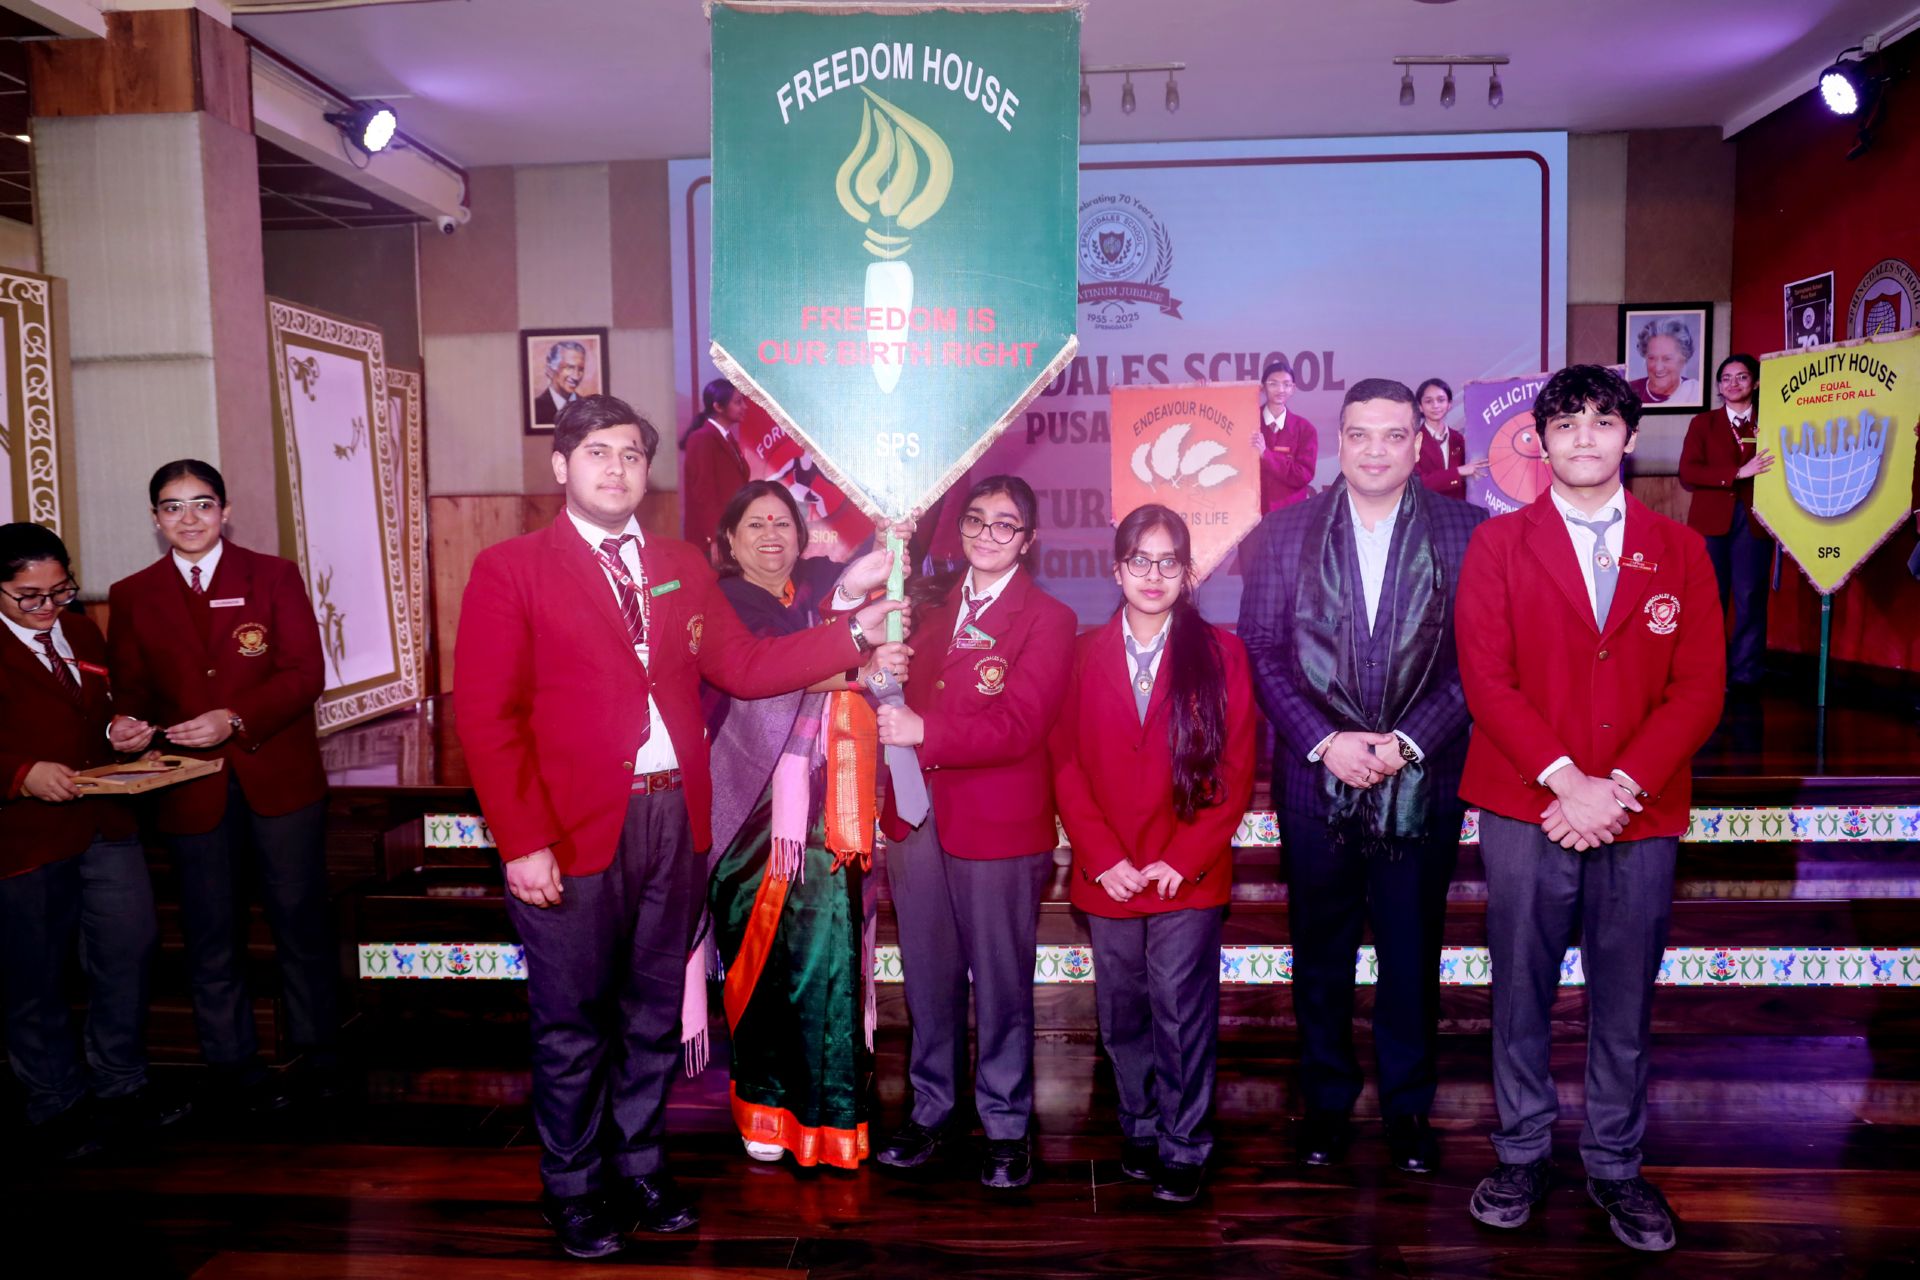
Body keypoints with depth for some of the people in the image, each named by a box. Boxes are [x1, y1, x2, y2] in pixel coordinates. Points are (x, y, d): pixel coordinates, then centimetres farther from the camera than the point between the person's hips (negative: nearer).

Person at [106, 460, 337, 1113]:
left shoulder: (274, 576, 1)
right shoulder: (132, 595, 7)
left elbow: (305, 672, -7)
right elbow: (131, 686, 9)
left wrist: (235, 720, -20)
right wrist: (126, 722, -15)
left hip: (279, 775, -2)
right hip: (190, 787, 2)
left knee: (300, 918, 7)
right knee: (211, 932, 11)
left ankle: (318, 1053, 22)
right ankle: (232, 1061, 27)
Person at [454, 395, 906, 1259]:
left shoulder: (682, 566, 12)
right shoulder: (511, 568, -3)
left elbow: (742, 667, 6)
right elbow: (484, 714, -9)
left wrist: (853, 633, -2)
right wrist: (523, 843, -15)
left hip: (676, 821, 5)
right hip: (573, 832, -4)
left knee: (653, 1014, 16)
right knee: (572, 1025, 10)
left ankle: (638, 1167, 34)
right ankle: (573, 1189, 29)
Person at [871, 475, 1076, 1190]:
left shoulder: (1047, 620, -4)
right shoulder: (936, 607, 14)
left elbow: (1020, 727, -15)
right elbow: (909, 698, 11)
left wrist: (925, 733, -24)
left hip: (999, 825, -5)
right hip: (918, 816, 5)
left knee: (1001, 983, 6)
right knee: (928, 978, 15)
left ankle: (1005, 1126, 22)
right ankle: (932, 1110, 31)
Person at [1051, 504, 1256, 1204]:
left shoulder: (1220, 654, -1)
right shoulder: (1084, 655, 3)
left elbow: (1235, 770, -3)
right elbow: (1066, 765, 2)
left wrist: (1184, 859, -9)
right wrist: (1103, 858, -7)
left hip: (1188, 878, -2)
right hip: (1108, 877, 2)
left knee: (1182, 1013, -1)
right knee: (1122, 1015, 13)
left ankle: (1184, 1147, 16)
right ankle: (1140, 1127, 32)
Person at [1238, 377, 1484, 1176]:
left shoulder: (1466, 532, -2)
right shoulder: (1285, 533, 1)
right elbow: (1261, 653, -1)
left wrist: (1409, 741, -14)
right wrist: (1324, 742, -12)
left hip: (1422, 778, 0)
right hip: (1316, 777, 1)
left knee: (1412, 954, 12)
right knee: (1320, 953, 13)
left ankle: (1408, 1106, 32)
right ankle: (1327, 1101, 32)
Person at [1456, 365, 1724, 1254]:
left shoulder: (1679, 550, 8)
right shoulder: (1499, 543, 2)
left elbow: (1700, 686, 0)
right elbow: (1485, 677, -6)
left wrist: (1621, 788, -12)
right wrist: (1566, 781, -16)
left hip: (1642, 815, 2)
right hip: (1527, 812, -1)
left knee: (1626, 1000, 10)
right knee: (1521, 992, 8)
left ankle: (1615, 1165, 28)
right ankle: (1521, 1153, 26)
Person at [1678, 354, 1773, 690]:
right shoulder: (1703, 423, 8)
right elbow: (1687, 473, -6)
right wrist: (1738, 473, -15)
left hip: (1754, 521, 0)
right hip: (1710, 520, 0)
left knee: (1750, 597, -2)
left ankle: (1746, 674, 5)